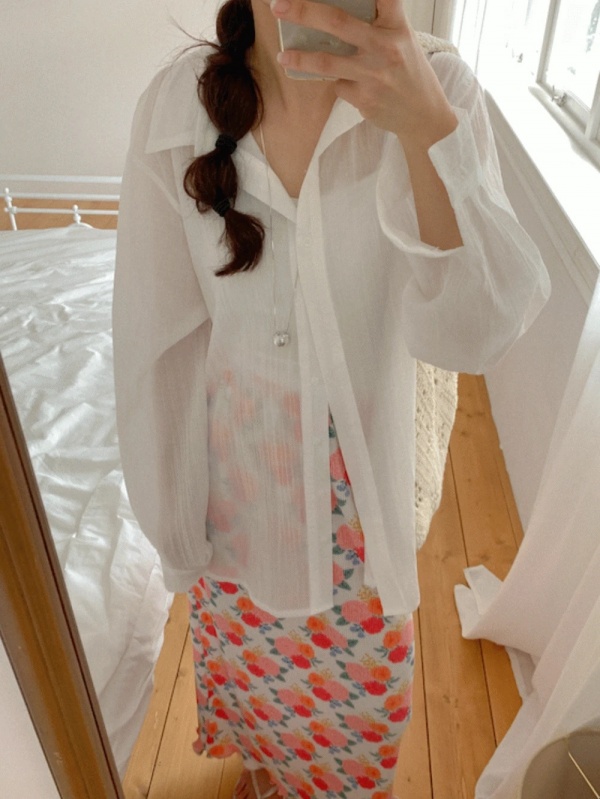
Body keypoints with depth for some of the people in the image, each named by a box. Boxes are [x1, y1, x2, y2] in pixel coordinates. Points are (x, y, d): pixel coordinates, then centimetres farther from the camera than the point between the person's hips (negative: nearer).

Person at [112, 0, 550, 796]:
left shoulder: (437, 89, -15)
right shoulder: (178, 104, -14)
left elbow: (474, 334, -24)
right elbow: (155, 338, -9)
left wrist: (426, 125, -38)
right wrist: (172, 514, 0)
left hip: (362, 467, 0)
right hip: (236, 469, 1)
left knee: (358, 670, 26)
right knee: (248, 651, 28)